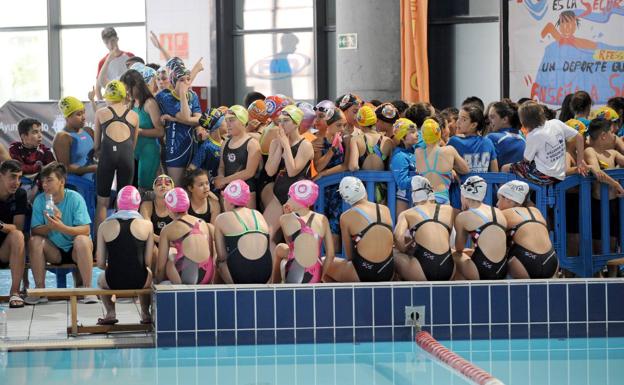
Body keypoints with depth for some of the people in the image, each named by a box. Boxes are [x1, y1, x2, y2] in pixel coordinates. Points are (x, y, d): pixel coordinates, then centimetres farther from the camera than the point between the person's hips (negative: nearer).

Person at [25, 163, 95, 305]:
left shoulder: (75, 198, -15)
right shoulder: (39, 200, -6)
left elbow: (85, 230, -22)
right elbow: (34, 231, -11)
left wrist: (61, 227, -39)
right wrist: (50, 226, -32)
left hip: (75, 250, -3)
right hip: (54, 252, 3)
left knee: (82, 240, -34)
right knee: (35, 241, -23)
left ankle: (87, 289, -26)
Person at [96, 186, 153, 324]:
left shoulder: (105, 226, 0)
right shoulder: (146, 225, -1)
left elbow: (101, 263, 1)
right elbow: (148, 262, -1)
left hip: (114, 281, 0)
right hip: (139, 281, 0)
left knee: (101, 279, 37)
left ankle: (111, 312, 17)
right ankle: (146, 313, 33)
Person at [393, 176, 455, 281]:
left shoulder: (406, 214, 9)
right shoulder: (449, 210, 17)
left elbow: (397, 237, -8)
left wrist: (404, 250, 13)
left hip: (423, 273, -4)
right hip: (449, 272, 4)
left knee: (395, 257, 25)